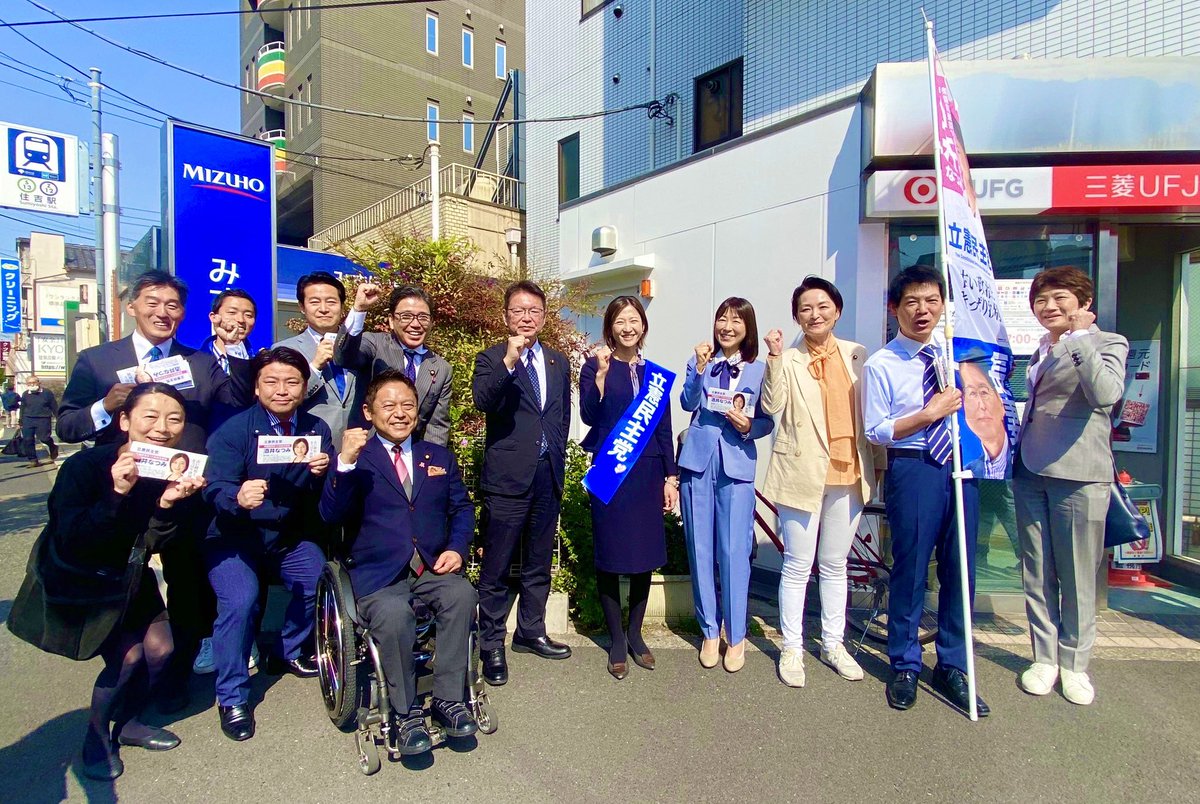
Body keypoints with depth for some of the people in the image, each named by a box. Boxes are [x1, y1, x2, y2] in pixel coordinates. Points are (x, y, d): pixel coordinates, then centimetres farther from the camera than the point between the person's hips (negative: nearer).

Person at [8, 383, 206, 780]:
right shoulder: (85, 465, -26)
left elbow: (153, 544, -14)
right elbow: (70, 542, -30)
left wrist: (169, 503, -34)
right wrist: (117, 493, -44)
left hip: (125, 576, 5)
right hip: (75, 579, -5)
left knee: (160, 648, 0)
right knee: (127, 656, -14)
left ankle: (128, 723, 28)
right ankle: (97, 739, 13)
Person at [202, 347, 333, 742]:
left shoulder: (316, 429, -2)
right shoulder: (232, 431, -12)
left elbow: (326, 496, -5)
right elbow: (215, 489, -22)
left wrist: (322, 472, -28)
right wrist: (238, 498, -45)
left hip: (290, 536, 4)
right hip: (234, 538, -4)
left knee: (321, 582, -14)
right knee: (240, 601, -24)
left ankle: (290, 651, 17)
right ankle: (232, 697, -2)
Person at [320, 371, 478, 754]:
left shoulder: (440, 457, 17)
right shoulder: (356, 458, 5)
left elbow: (462, 508, 16)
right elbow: (332, 515, -8)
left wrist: (456, 548, -4)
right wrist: (345, 463, -24)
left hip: (433, 569, 3)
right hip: (378, 575, -3)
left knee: (462, 594, -28)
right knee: (394, 614, -32)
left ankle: (448, 699, -12)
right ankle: (407, 714, -10)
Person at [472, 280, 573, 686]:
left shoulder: (558, 362, 13)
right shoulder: (491, 359, -1)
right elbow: (482, 400, -20)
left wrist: (557, 455, 11)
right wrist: (509, 359, -30)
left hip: (549, 476, 5)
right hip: (508, 477, -5)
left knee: (539, 565, 17)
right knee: (496, 568, 2)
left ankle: (531, 632, 33)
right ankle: (491, 646, 17)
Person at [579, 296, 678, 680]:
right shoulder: (595, 366, 0)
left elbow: (664, 428, 11)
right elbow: (589, 416, -13)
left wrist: (670, 477, 8)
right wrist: (601, 374, -22)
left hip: (647, 472, 4)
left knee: (645, 555, 9)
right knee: (610, 555, 3)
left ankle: (635, 634, 26)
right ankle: (616, 640, 19)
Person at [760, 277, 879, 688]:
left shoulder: (857, 355, 6)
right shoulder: (789, 360, -3)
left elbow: (870, 410, 10)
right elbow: (772, 406, -17)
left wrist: (874, 466, 9)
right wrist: (775, 358, -24)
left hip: (848, 473, 4)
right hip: (803, 472, -3)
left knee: (835, 565, 17)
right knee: (797, 566, 5)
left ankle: (833, 643, 32)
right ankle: (791, 648, 19)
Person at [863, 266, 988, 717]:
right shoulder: (881, 365, -4)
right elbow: (875, 431, -7)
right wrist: (931, 413, -13)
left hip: (962, 467, 5)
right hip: (913, 470, -4)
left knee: (960, 571, 10)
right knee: (911, 569, 3)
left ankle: (952, 668, 27)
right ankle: (905, 667, 23)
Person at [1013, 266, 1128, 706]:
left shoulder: (1108, 343, -3)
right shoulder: (1042, 349, 16)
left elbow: (1106, 395, -24)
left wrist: (1080, 337, -21)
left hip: (1079, 475, -6)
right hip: (1030, 472, 6)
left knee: (1078, 576, 5)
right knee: (1036, 574, 10)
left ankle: (1074, 663, 21)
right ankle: (1044, 658, 22)